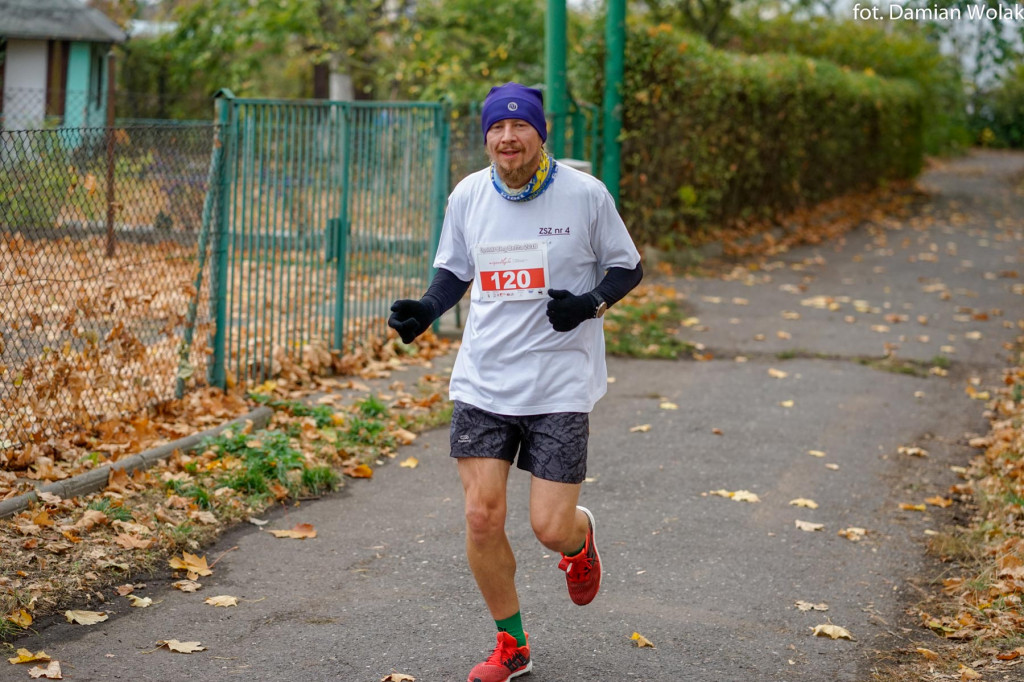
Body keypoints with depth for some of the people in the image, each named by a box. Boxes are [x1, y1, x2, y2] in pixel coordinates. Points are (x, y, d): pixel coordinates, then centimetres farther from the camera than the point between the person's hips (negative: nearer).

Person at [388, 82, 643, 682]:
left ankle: (581, 537, 34)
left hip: (561, 385, -3)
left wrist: (591, 303, -16)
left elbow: (628, 267, 3)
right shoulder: (468, 196, 2)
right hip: (483, 381, 3)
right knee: (482, 516, -2)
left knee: (551, 527, -7)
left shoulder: (585, 193, -7)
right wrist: (426, 310, -3)